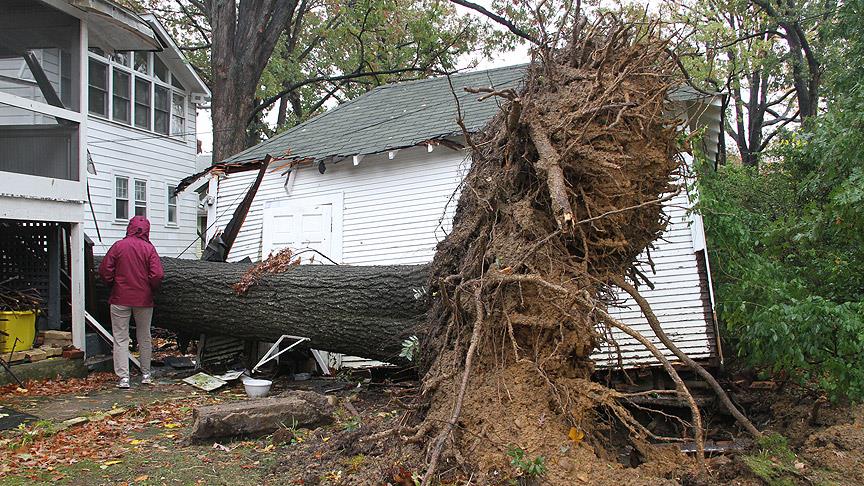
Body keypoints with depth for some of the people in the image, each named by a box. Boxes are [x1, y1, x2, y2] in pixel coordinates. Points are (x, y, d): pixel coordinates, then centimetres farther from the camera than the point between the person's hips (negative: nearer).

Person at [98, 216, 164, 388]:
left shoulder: (118, 246, -4)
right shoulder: (149, 248, -5)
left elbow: (104, 270, -5)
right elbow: (157, 274, -11)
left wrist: (113, 285, 12)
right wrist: (151, 290, 7)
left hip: (120, 299, -1)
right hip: (144, 300, 1)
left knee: (120, 339, 4)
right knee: (144, 338, 15)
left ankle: (124, 378, -1)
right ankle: (146, 374, 23)